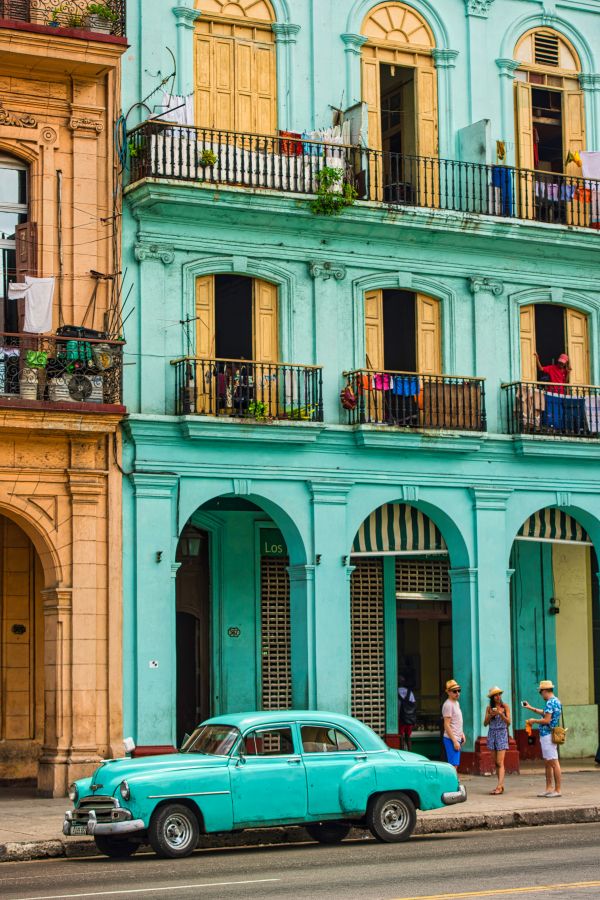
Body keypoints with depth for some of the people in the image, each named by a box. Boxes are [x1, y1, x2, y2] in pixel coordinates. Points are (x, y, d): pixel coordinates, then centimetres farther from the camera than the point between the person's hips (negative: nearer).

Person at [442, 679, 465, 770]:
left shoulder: (456, 703, 15)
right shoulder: (448, 705, -15)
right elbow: (447, 725, -18)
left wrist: (462, 734, 16)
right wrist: (454, 741, -19)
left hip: (457, 738, 9)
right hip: (451, 739, -9)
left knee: (455, 765, 10)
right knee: (453, 765, -13)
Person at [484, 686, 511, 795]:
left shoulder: (505, 706, 0)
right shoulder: (489, 707, 7)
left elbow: (508, 722, -4)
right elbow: (485, 723, 6)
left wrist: (501, 714, -19)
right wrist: (490, 715, -11)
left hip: (502, 733, -4)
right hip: (492, 734, 4)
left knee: (500, 762, -12)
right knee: (496, 762, 5)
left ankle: (499, 787, -19)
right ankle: (501, 785, 11)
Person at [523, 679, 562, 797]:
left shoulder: (550, 702, -16)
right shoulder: (556, 701, 15)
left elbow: (547, 720, -22)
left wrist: (534, 721, -6)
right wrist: (531, 708, 38)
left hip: (548, 735, -10)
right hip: (546, 735, 10)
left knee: (554, 762, -7)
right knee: (547, 763, 14)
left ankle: (557, 790, -5)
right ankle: (549, 789, 17)